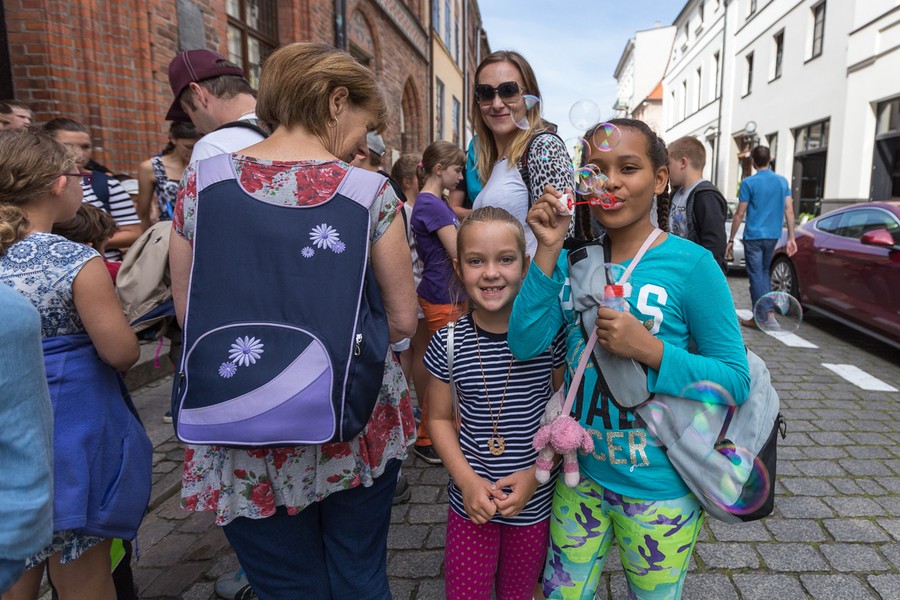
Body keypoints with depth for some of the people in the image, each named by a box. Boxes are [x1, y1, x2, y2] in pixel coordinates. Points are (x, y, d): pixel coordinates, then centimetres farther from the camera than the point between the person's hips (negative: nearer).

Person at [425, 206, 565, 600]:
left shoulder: (549, 333, -14)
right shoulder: (449, 343, -11)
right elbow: (439, 419, -1)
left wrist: (537, 472, -14)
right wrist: (467, 479, -12)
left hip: (536, 502, 0)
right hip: (471, 504, 0)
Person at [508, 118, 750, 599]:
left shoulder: (691, 264, -15)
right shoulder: (574, 259, -3)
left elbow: (736, 380, -12)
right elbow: (525, 344, -13)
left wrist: (650, 350, -27)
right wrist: (549, 250, -20)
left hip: (659, 487, -3)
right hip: (581, 473, 4)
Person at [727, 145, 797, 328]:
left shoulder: (749, 183, -9)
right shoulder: (782, 181, 6)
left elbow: (739, 214, -8)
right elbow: (789, 212, 3)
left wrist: (731, 239, -2)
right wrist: (791, 238, 7)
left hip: (753, 236, -5)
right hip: (773, 236, 5)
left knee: (756, 275, 0)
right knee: (764, 272, 19)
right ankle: (769, 311, 17)